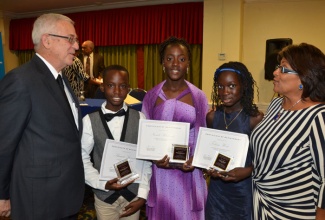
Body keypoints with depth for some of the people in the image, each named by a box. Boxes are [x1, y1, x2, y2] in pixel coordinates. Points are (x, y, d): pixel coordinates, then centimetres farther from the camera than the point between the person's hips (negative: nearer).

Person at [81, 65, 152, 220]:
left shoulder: (139, 118, -7)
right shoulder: (89, 121, -9)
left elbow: (146, 159, -4)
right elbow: (82, 159, -4)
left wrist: (142, 195, -5)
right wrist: (103, 184, -14)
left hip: (133, 194, 1)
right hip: (104, 195, -1)